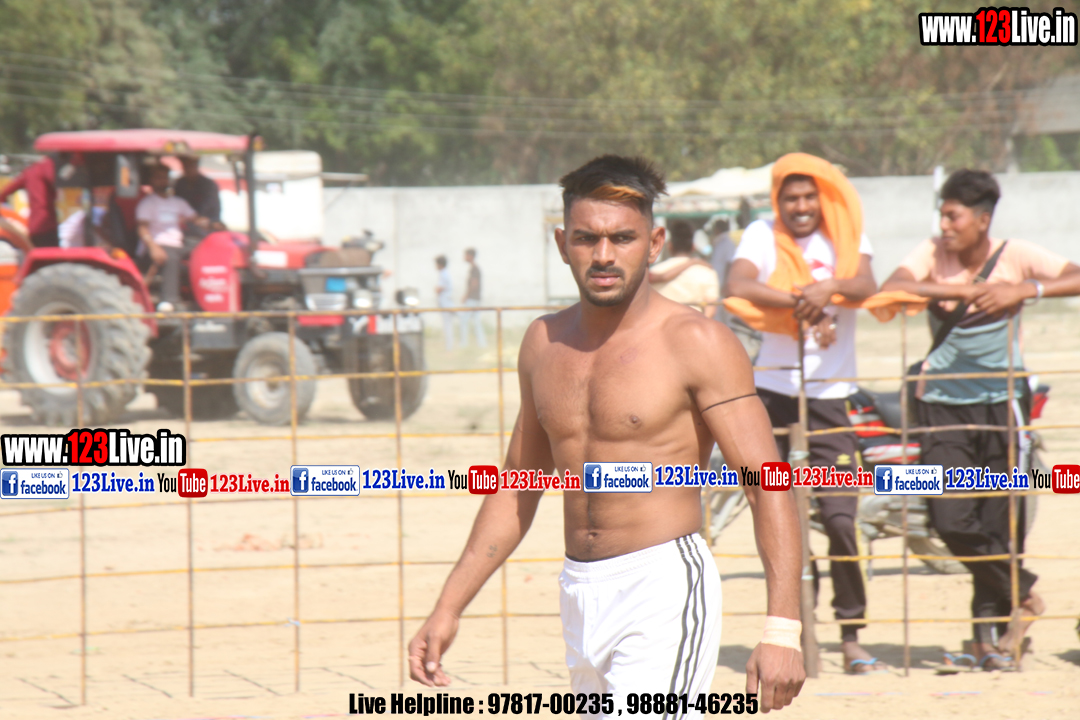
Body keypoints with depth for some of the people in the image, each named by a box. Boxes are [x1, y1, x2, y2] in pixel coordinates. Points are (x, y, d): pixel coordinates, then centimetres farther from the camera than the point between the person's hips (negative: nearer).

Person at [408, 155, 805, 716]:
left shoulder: (696, 343, -9)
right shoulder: (544, 343, 10)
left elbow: (769, 486, -14)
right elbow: (517, 490, 21)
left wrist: (780, 629, -24)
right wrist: (447, 610, 16)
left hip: (665, 591, -7)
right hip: (579, 596, 7)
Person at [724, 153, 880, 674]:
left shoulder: (846, 235, 5)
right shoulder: (763, 236, 2)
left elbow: (866, 286, -13)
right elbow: (738, 286, -17)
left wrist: (829, 288, -35)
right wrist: (804, 302, -25)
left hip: (829, 395, 0)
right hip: (772, 392, 0)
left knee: (840, 517, -8)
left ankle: (851, 636, -1)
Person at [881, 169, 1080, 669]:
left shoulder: (1016, 257, -4)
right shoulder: (933, 254, -2)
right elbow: (889, 290, -18)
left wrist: (1024, 291, -27)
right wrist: (958, 291, -27)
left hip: (1001, 402, -1)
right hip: (943, 404, 1)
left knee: (998, 523, 0)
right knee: (953, 522, -10)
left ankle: (990, 628, 19)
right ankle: (1024, 595, 12)